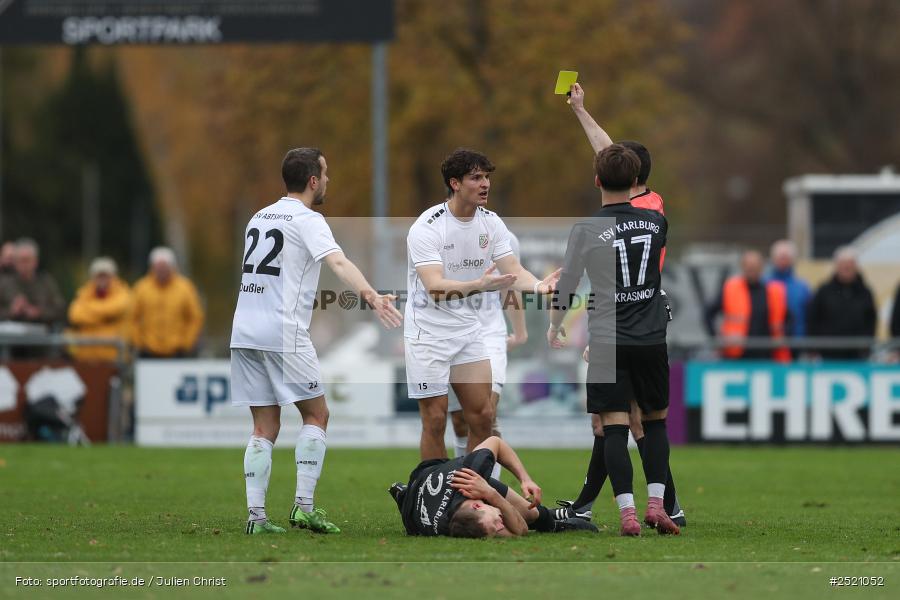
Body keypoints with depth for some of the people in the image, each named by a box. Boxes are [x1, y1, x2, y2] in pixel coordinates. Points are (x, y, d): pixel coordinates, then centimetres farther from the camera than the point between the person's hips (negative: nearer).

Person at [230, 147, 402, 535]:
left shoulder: (259, 218, 17)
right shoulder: (307, 220, -6)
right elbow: (337, 262, -24)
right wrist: (370, 295, -38)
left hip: (244, 331, 7)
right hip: (283, 333, -7)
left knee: (265, 427, 8)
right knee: (316, 415, 5)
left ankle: (256, 516, 0)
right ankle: (304, 506, -3)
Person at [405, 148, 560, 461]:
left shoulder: (491, 223, 0)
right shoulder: (427, 227, -20)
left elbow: (514, 271, -5)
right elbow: (435, 287, -30)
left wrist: (539, 284, -28)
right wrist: (478, 285, -47)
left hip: (467, 327, 6)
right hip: (428, 332, -6)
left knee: (482, 416, 3)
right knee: (435, 420, -3)